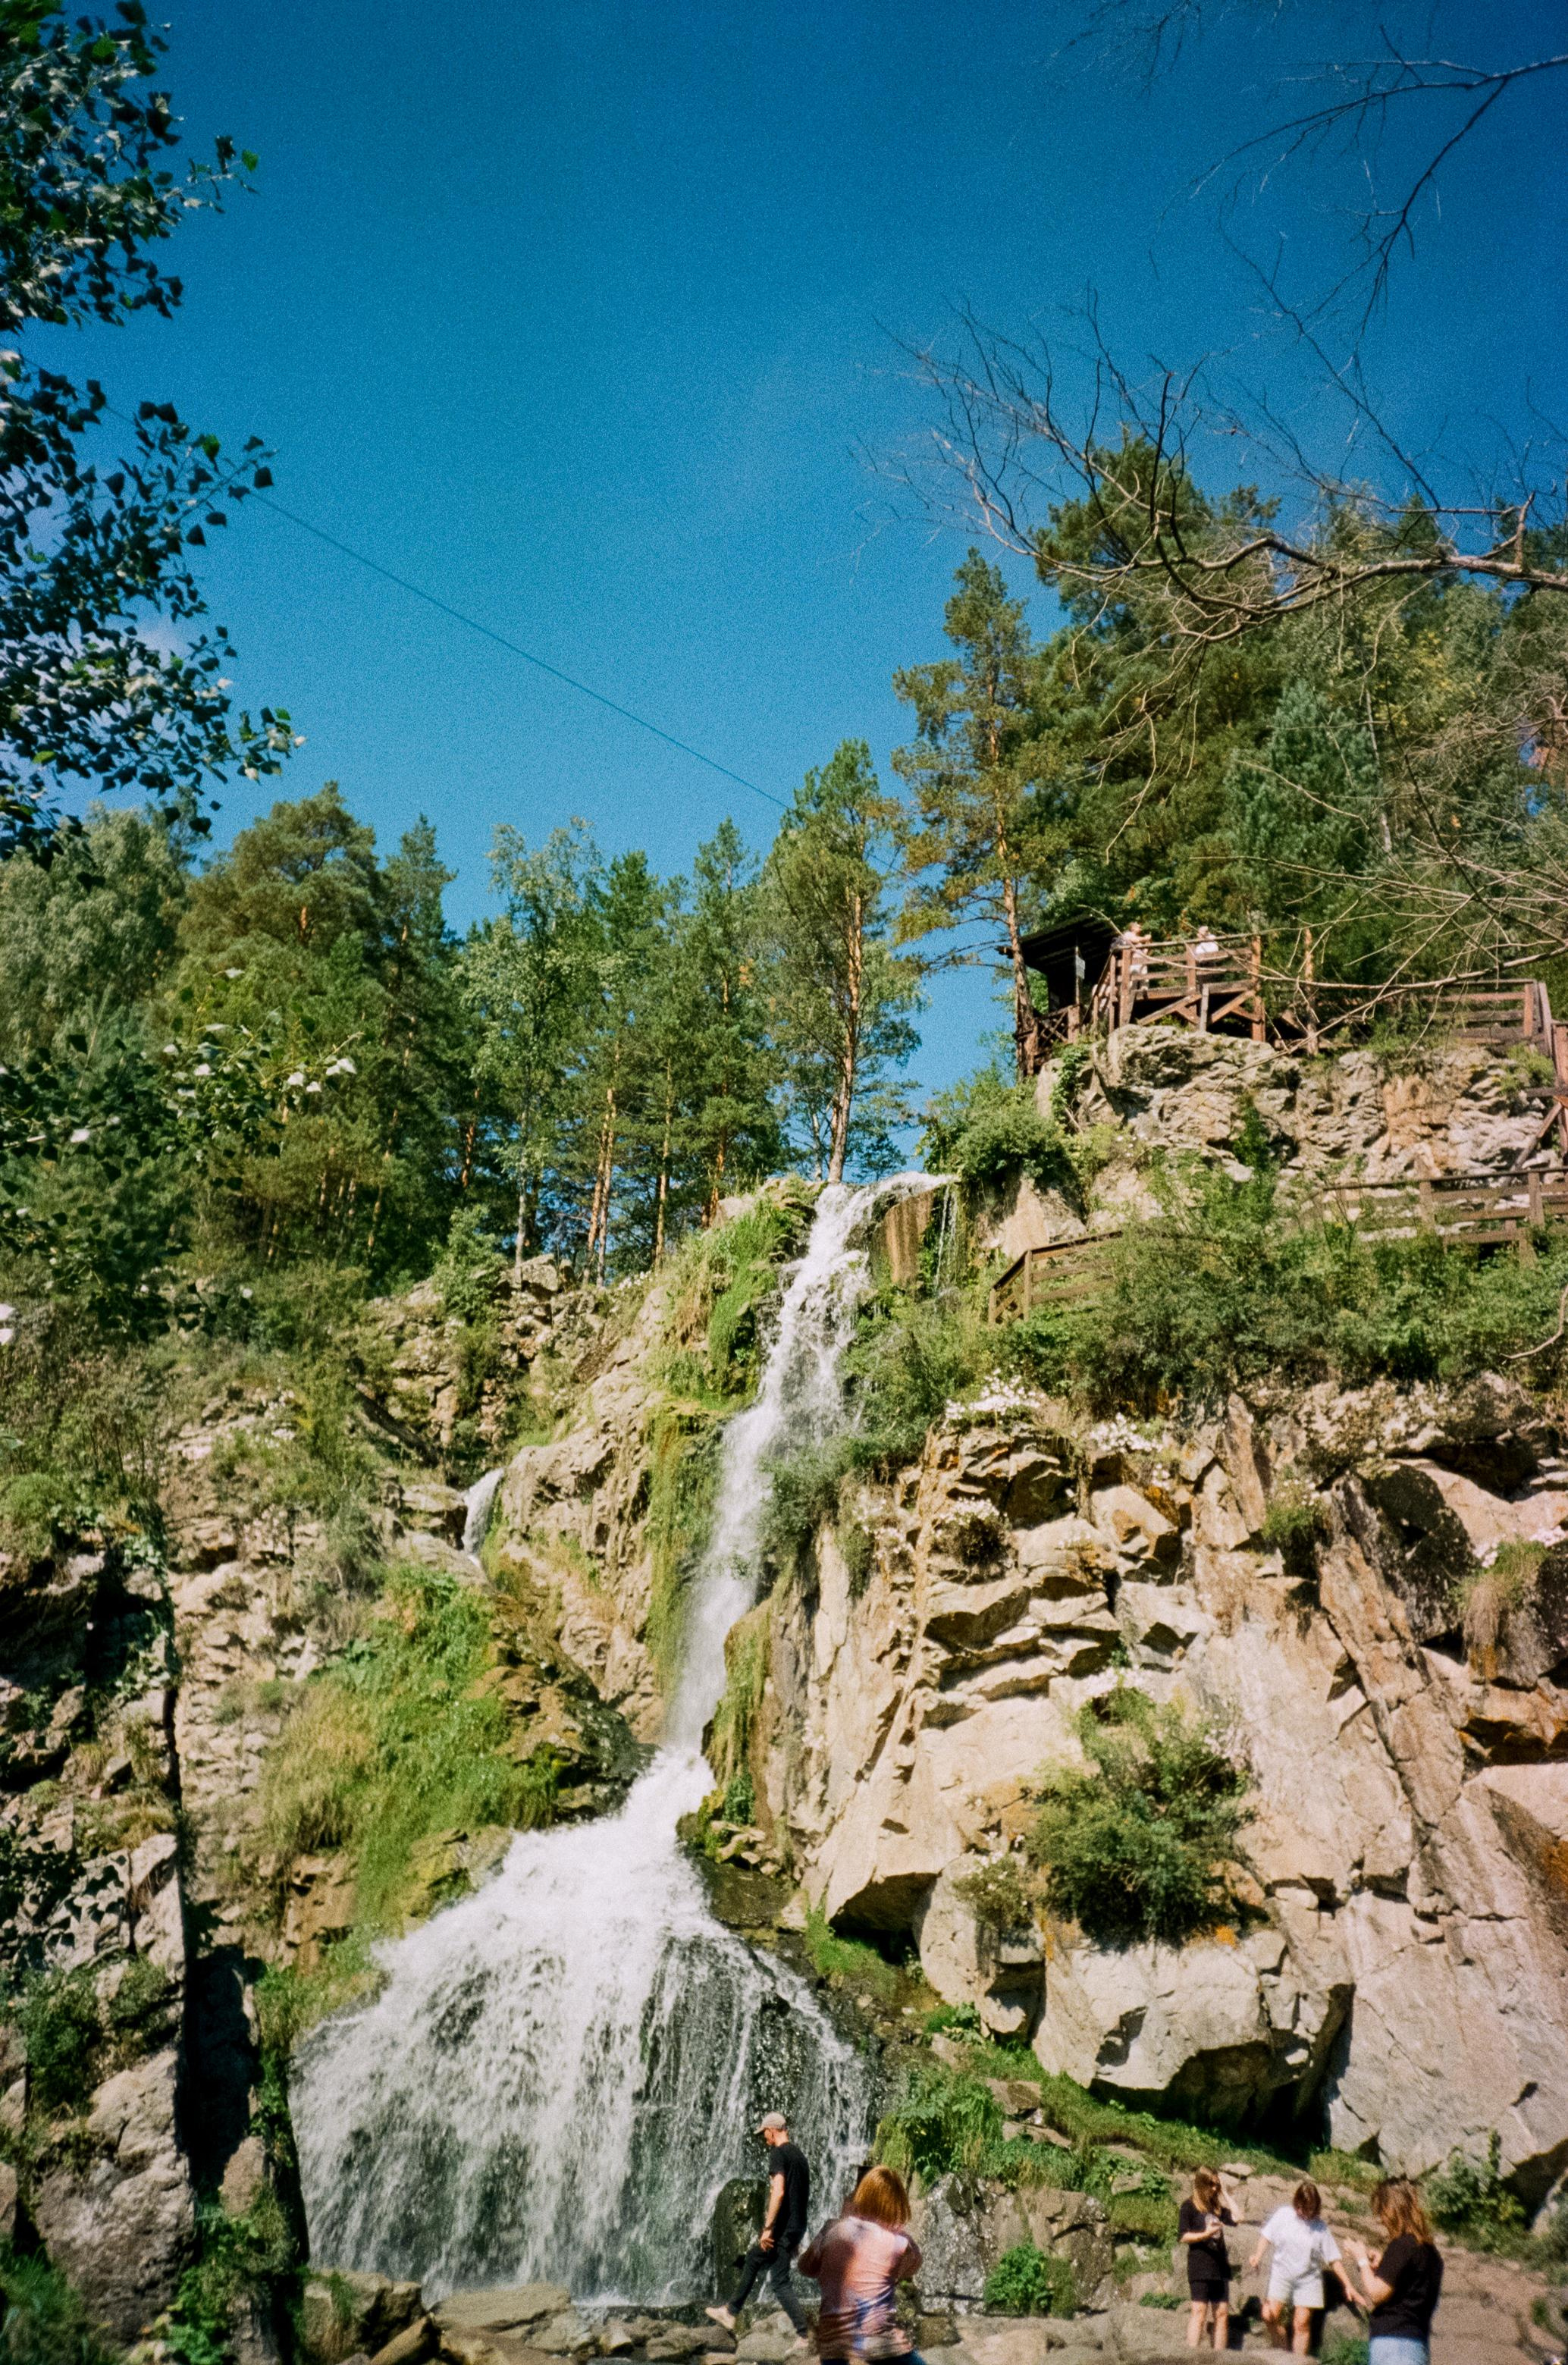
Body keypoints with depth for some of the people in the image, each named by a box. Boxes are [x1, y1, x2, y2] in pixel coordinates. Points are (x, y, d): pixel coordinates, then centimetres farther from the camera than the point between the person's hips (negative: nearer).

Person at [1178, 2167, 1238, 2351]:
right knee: (1200, 2313, -10)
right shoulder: (1189, 2206, -1)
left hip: (1220, 2267, 6)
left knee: (1222, 2314, 5)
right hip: (1200, 2268, -6)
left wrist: (1224, 2192, 7)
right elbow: (1183, 2236, -7)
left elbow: (1237, 2217, 3)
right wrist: (1205, 2234, -21)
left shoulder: (1217, 2207, 18)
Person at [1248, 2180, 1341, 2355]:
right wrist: (1257, 2255, -13)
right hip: (1282, 2274, 0)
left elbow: (1333, 2259, 4)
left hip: (1308, 2279, 0)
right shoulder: (1283, 2216, 0)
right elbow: (1267, 2236, 3)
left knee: (1302, 2323, -6)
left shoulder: (1320, 2227, 0)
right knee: (1270, 2316, -14)